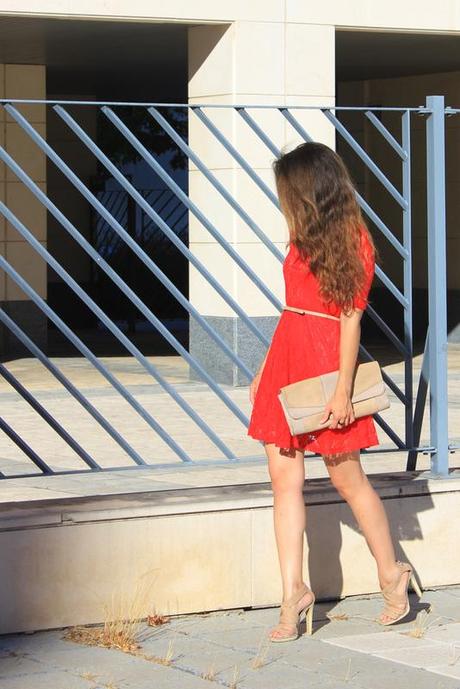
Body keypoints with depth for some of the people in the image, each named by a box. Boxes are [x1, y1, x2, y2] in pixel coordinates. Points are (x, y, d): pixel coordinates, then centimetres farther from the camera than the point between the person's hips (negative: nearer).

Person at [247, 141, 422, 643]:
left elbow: (350, 319, -12)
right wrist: (264, 373, 18)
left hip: (326, 364, -7)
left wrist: (343, 391, -15)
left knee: (347, 478, 3)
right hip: (286, 360, 7)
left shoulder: (353, 243, -8)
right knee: (285, 479, 0)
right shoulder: (304, 239, 14)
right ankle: (293, 593, 0)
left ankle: (392, 574, 21)